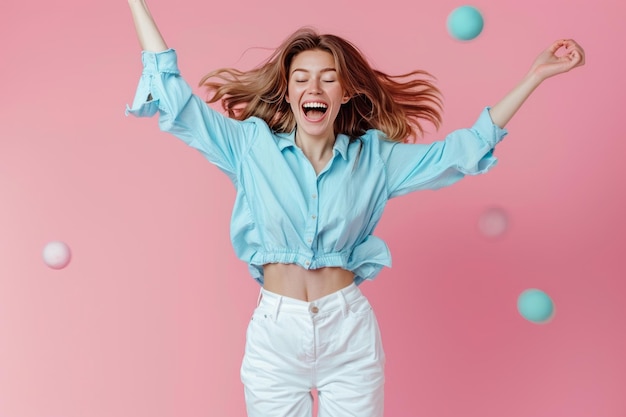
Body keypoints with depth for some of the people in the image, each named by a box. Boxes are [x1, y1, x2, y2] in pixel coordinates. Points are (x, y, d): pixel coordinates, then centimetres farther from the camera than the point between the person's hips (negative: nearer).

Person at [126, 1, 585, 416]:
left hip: (350, 335, 1)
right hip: (275, 335, 0)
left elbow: (464, 149, 4)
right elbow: (173, 96, -1)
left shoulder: (374, 158, 2)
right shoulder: (252, 147, -1)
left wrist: (537, 73, 2)